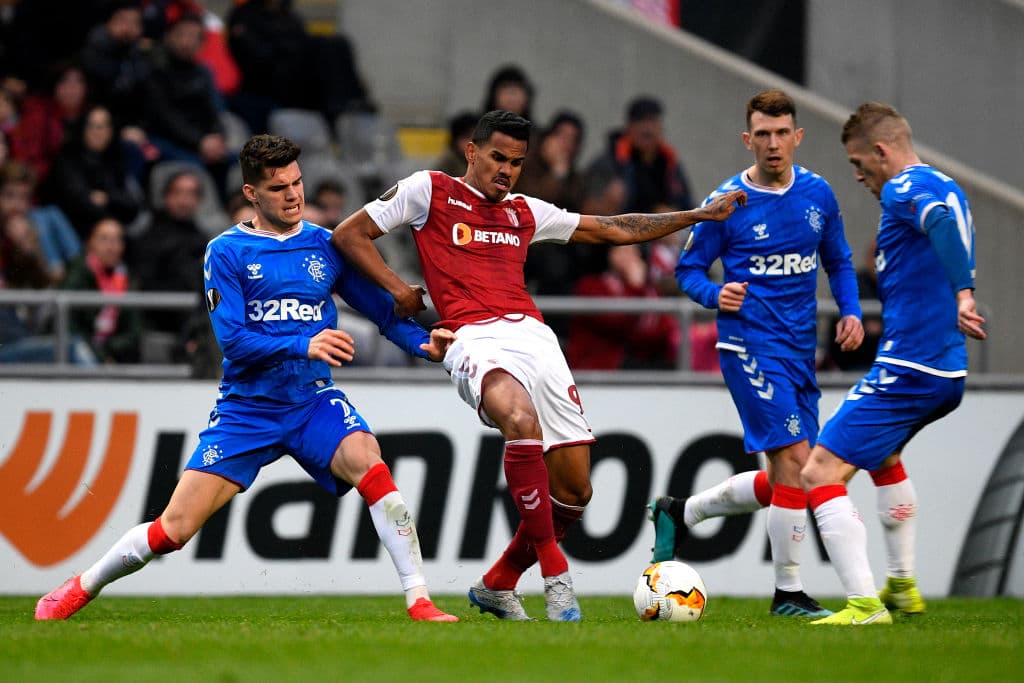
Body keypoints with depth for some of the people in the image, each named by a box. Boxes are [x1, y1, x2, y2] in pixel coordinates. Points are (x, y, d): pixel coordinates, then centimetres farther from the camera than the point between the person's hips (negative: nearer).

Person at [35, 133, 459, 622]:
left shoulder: (325, 246, 5)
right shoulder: (226, 252, -3)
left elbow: (381, 309, 7)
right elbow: (232, 340, -12)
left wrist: (425, 343, -13)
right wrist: (303, 346, -26)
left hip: (313, 399, 2)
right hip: (246, 410, -2)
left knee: (370, 466, -29)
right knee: (175, 528, -5)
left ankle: (419, 601, -26)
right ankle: (81, 589, 20)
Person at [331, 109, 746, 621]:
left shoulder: (525, 213, 26)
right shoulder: (429, 191, 12)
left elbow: (615, 230, 32)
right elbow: (348, 235, 14)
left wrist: (698, 216, 28)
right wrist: (398, 290, 4)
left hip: (533, 334, 6)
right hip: (474, 337, -6)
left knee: (574, 491, -2)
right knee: (522, 420, -38)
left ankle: (497, 585, 22)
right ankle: (555, 576, -32)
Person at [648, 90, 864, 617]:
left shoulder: (817, 193, 7)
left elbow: (838, 260, 20)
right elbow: (688, 268, 2)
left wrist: (851, 311, 4)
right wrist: (715, 294, -18)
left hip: (799, 349, 6)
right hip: (750, 343, -6)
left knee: (785, 479, 9)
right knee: (794, 459, -15)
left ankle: (678, 512, 29)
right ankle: (789, 593, -5)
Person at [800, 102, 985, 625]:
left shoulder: (903, 190, -13)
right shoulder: (944, 187, 17)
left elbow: (944, 220, -33)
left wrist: (961, 293, -36)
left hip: (905, 369, -10)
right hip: (947, 372, 10)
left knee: (821, 472, -12)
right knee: (883, 452, 36)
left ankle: (864, 604, -20)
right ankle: (902, 585, 37)